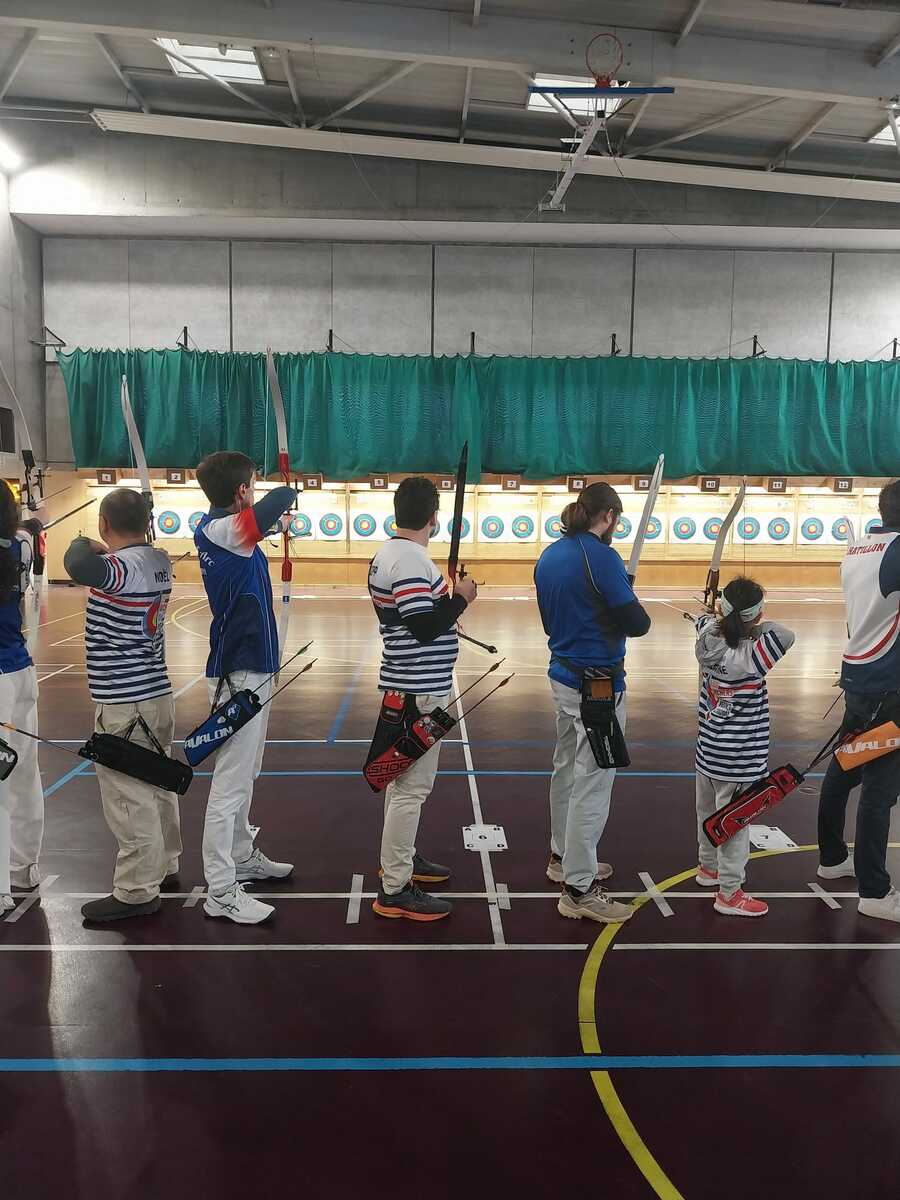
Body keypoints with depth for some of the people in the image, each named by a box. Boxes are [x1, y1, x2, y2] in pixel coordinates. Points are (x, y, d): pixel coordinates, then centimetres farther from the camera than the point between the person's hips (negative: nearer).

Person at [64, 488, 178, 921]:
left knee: (129, 795, 0)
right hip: (155, 694, 9)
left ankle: (136, 892, 9)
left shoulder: (123, 565, -21)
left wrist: (84, 543, -21)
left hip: (124, 703, -9)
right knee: (157, 785, 21)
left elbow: (80, 567, -41)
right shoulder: (159, 561, 5)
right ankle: (163, 863, 36)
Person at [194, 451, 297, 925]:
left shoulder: (219, 528, 8)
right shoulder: (219, 530, -19)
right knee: (230, 783, -3)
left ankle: (243, 859, 36)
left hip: (251, 668, 10)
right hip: (240, 674, -10)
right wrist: (285, 495, -10)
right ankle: (221, 893, 5)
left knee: (243, 776, 21)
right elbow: (282, 498, -31)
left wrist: (278, 520, 39)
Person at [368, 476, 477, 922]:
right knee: (411, 787, -5)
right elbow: (425, 627, -24)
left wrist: (444, 601, 10)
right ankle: (394, 890, 2)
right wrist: (460, 598, -11)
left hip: (406, 684, 11)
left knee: (404, 779, 22)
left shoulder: (387, 553, 10)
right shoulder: (411, 561, -20)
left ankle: (402, 858, 37)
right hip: (419, 689, -11)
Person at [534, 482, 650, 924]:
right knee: (592, 783, -1)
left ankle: (563, 858, 38)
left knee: (567, 770, 22)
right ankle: (579, 890, 6)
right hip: (597, 684, -9)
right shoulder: (601, 556, -18)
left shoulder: (549, 556, 6)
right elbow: (636, 624, -17)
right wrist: (631, 605, 4)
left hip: (563, 676, 9)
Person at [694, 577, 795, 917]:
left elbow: (706, 619, 14)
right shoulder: (748, 658, -25)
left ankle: (709, 867, 43)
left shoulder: (707, 642, -6)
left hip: (708, 752, 7)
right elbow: (784, 635, -33)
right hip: (736, 760, -7)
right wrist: (757, 626, -19)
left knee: (708, 811, 23)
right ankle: (729, 893, 15)